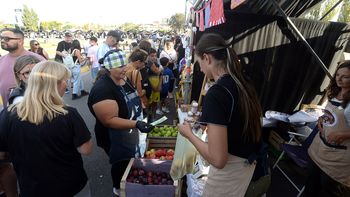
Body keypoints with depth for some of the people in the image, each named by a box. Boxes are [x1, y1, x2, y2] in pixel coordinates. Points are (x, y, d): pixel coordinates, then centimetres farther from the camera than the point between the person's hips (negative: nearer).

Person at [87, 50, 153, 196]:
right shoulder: (102, 89, -30)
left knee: (131, 161, 26)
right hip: (116, 139, -8)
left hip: (131, 134, 8)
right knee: (122, 164, 14)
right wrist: (136, 124, -39)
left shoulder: (124, 79, -3)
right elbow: (109, 120, -33)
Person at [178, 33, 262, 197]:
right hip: (247, 164, 8)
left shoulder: (216, 94, -27)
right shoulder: (242, 84, -2)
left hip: (229, 170, -7)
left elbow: (218, 160, -28)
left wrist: (189, 134, -14)